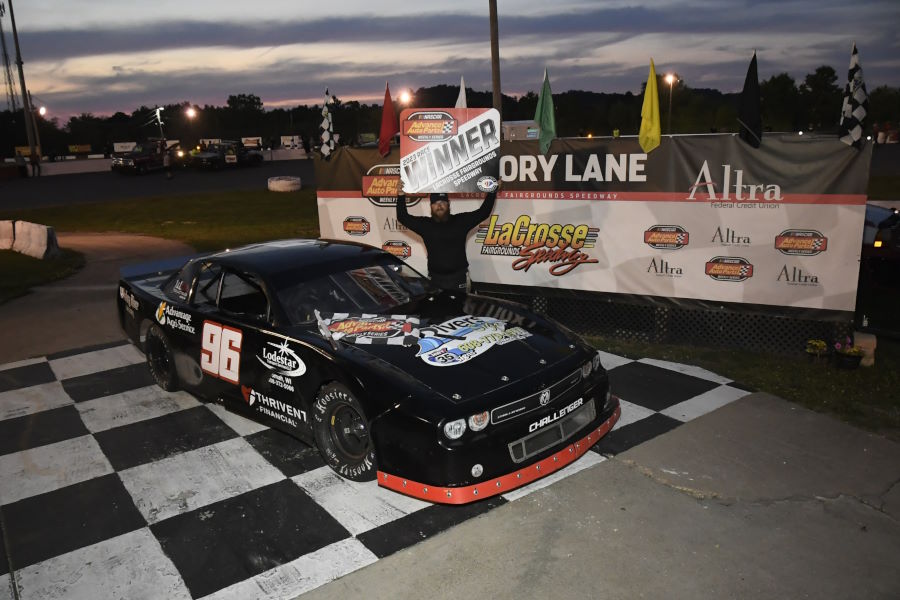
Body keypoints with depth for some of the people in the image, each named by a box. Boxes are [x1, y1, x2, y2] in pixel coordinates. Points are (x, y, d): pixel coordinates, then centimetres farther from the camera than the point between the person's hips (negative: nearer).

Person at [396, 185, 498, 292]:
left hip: (459, 277, 0)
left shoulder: (461, 221, 3)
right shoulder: (425, 224, 5)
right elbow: (403, 217, 6)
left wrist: (492, 191, -2)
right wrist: (401, 195, -3)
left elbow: (483, 212, 4)